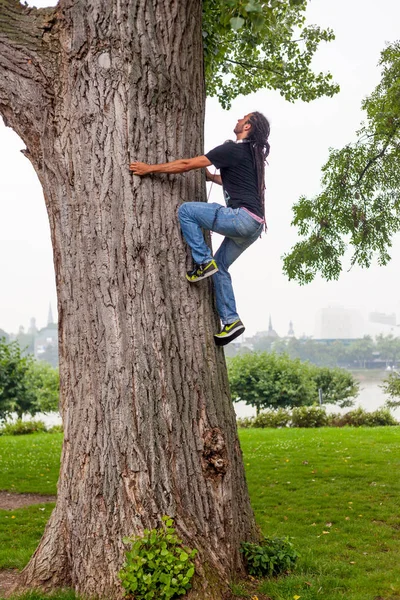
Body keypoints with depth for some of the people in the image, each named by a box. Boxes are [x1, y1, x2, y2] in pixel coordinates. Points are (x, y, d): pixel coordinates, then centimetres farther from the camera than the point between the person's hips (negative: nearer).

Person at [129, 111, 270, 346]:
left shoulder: (233, 149, -5)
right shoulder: (251, 155, 22)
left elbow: (187, 165, -5)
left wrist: (150, 168, 1)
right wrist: (210, 176, 44)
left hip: (243, 216, -9)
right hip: (254, 224, 9)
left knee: (186, 210, -6)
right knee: (220, 266, 15)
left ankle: (203, 262, -7)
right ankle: (231, 321, 11)